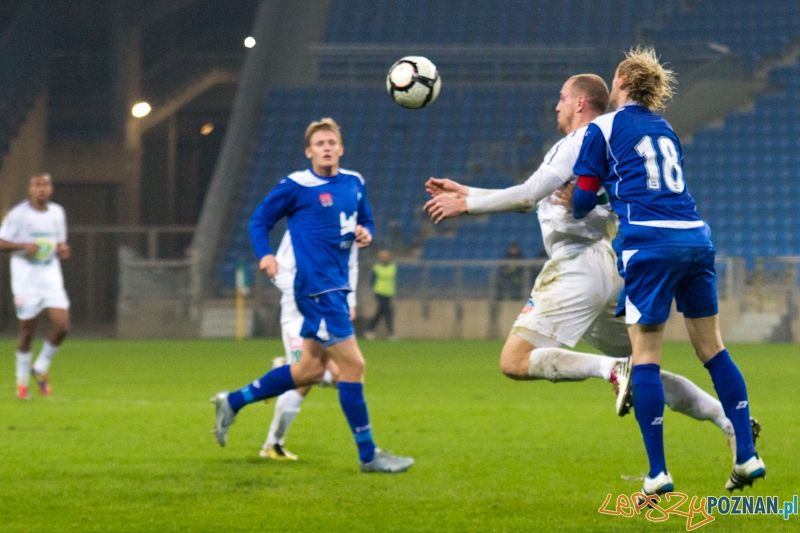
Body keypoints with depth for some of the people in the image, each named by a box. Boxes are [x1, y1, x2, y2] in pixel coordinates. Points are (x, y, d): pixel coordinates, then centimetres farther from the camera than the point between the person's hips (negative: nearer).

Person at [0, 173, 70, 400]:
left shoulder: (57, 212, 9)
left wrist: (62, 250, -3)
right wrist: (23, 246, -23)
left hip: (52, 278, 4)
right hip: (26, 281, -4)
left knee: (62, 325, -11)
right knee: (27, 330, 0)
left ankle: (41, 368, 12)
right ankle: (22, 380, 17)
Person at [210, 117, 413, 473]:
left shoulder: (354, 183, 11)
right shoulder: (296, 186, -7)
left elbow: (365, 221, 24)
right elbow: (259, 220, 1)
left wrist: (366, 234, 1)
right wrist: (265, 255, -16)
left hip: (337, 288, 8)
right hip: (317, 287, -8)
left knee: (310, 370, 15)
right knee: (352, 364, -8)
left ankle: (233, 401, 28)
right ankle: (368, 455, 0)